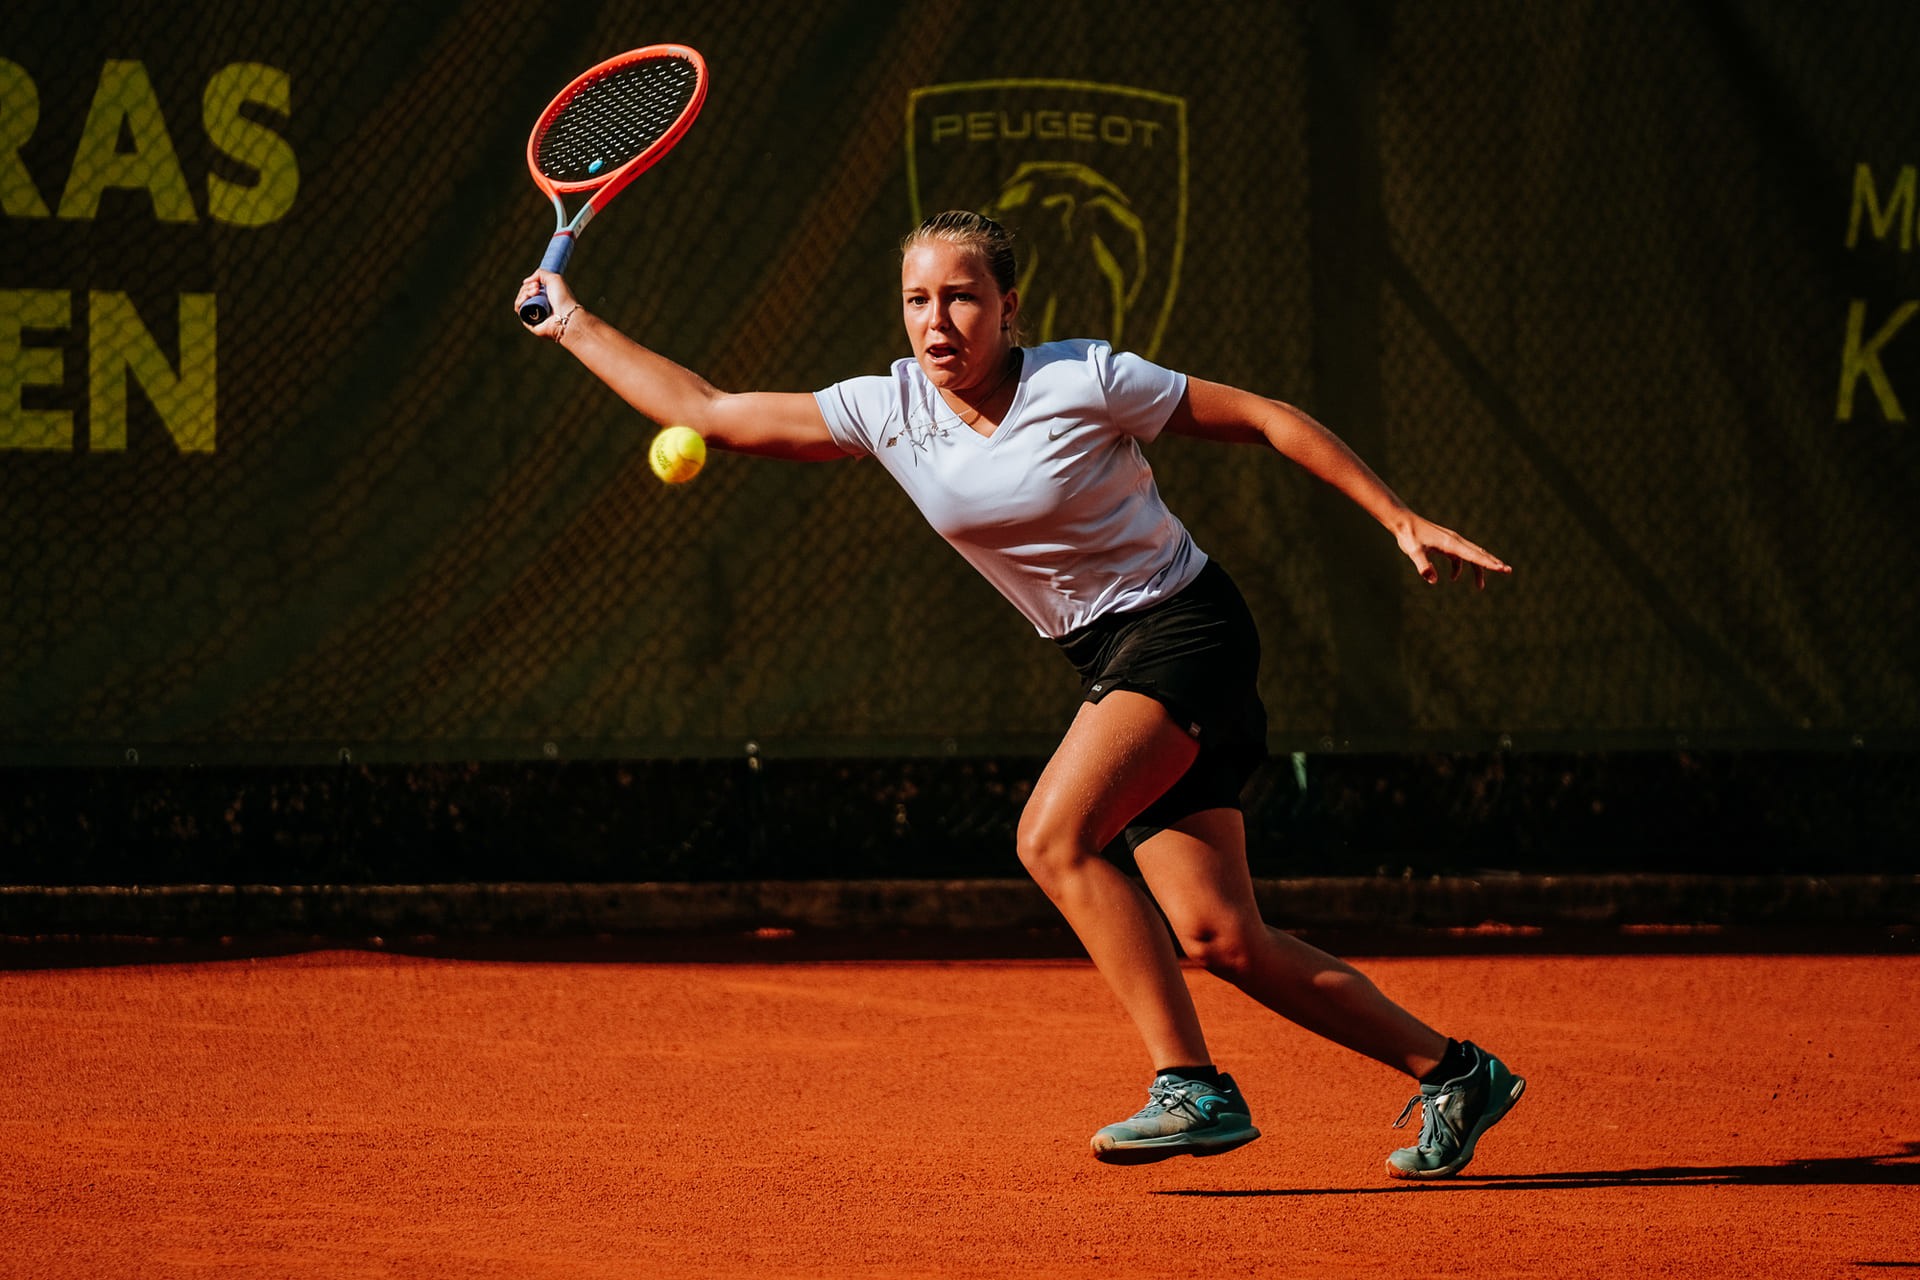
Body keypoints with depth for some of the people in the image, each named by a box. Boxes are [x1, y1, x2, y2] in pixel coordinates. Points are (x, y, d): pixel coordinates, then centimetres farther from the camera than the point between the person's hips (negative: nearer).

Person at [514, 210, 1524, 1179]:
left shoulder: (1085, 379, -14)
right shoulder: (888, 411, 0)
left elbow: (1267, 421, -6)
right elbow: (710, 413, 6)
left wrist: (1403, 521, -7)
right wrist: (576, 326, 4)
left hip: (1185, 626, -6)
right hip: (1108, 664, 6)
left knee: (1052, 838, -25)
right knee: (1220, 940, -1)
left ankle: (1193, 1088, -22)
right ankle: (1454, 1075, 13)